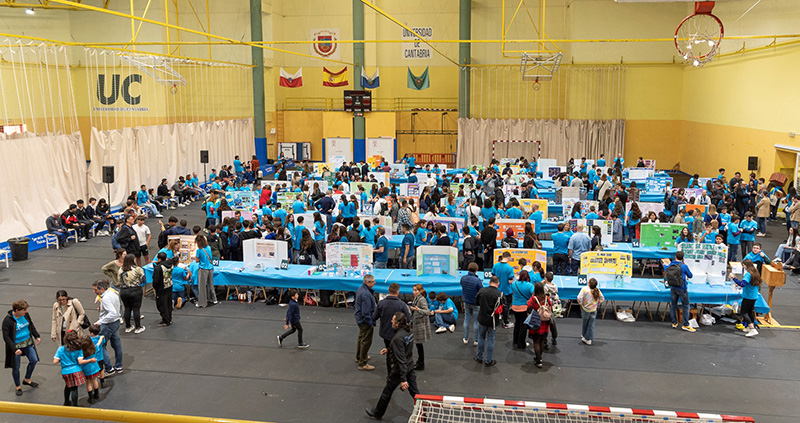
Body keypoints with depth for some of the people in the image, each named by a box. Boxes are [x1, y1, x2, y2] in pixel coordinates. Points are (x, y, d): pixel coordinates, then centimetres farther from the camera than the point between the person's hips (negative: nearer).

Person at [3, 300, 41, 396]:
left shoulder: (25, 315, -7)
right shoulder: (7, 320, -23)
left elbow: (31, 325, 11)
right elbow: (6, 337, -18)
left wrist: (37, 336, 2)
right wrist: (14, 349, -24)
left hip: (28, 343, 5)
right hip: (16, 346, -5)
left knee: (34, 360, 7)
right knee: (16, 367, 6)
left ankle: (27, 380, 29)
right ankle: (18, 386, 27)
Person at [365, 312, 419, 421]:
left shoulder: (397, 338, -29)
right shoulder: (408, 332, -2)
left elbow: (401, 360, -29)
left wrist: (403, 379, -26)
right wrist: (388, 350, 20)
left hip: (398, 370, -7)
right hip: (410, 367, 8)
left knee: (387, 392, 13)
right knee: (414, 391, 16)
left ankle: (377, 413, 32)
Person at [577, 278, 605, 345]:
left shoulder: (584, 289, -20)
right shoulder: (597, 290, -11)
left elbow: (579, 298, -24)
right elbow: (602, 299, -2)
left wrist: (581, 304, -6)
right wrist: (597, 303, 10)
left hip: (585, 309, -2)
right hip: (594, 310, 2)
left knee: (584, 323, 18)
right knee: (591, 325, 10)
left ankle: (583, 336, 34)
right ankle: (589, 340, 14)